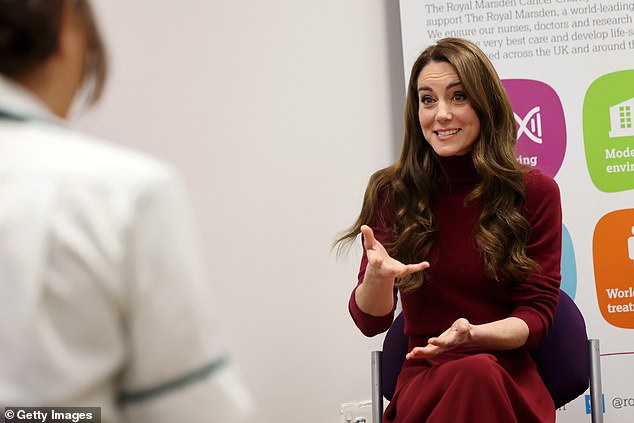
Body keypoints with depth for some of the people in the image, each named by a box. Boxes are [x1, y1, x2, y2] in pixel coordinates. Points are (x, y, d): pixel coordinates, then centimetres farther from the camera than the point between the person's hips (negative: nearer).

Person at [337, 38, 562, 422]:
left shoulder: (536, 192, 1)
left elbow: (536, 315, -1)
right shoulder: (391, 192, 2)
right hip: (425, 380, 0)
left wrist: (473, 334, -23)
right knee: (472, 374, -35)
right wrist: (378, 276, -27)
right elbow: (371, 322, -2)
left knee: (480, 373, -35)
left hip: (508, 376, 0)